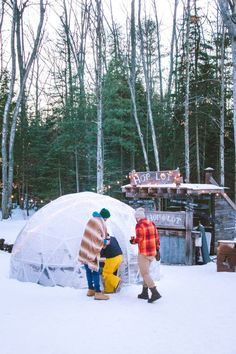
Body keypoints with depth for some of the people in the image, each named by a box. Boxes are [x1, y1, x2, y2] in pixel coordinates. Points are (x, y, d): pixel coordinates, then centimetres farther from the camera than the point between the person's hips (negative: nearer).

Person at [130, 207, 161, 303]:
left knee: (145, 274, -4)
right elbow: (157, 237, 10)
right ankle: (144, 293, 23)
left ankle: (155, 293, -14)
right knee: (145, 272, 19)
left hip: (143, 253, -8)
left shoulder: (139, 225, -14)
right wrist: (157, 250, 15)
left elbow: (139, 239, -21)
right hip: (152, 252, 8)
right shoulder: (151, 223, 9)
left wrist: (133, 241, 0)